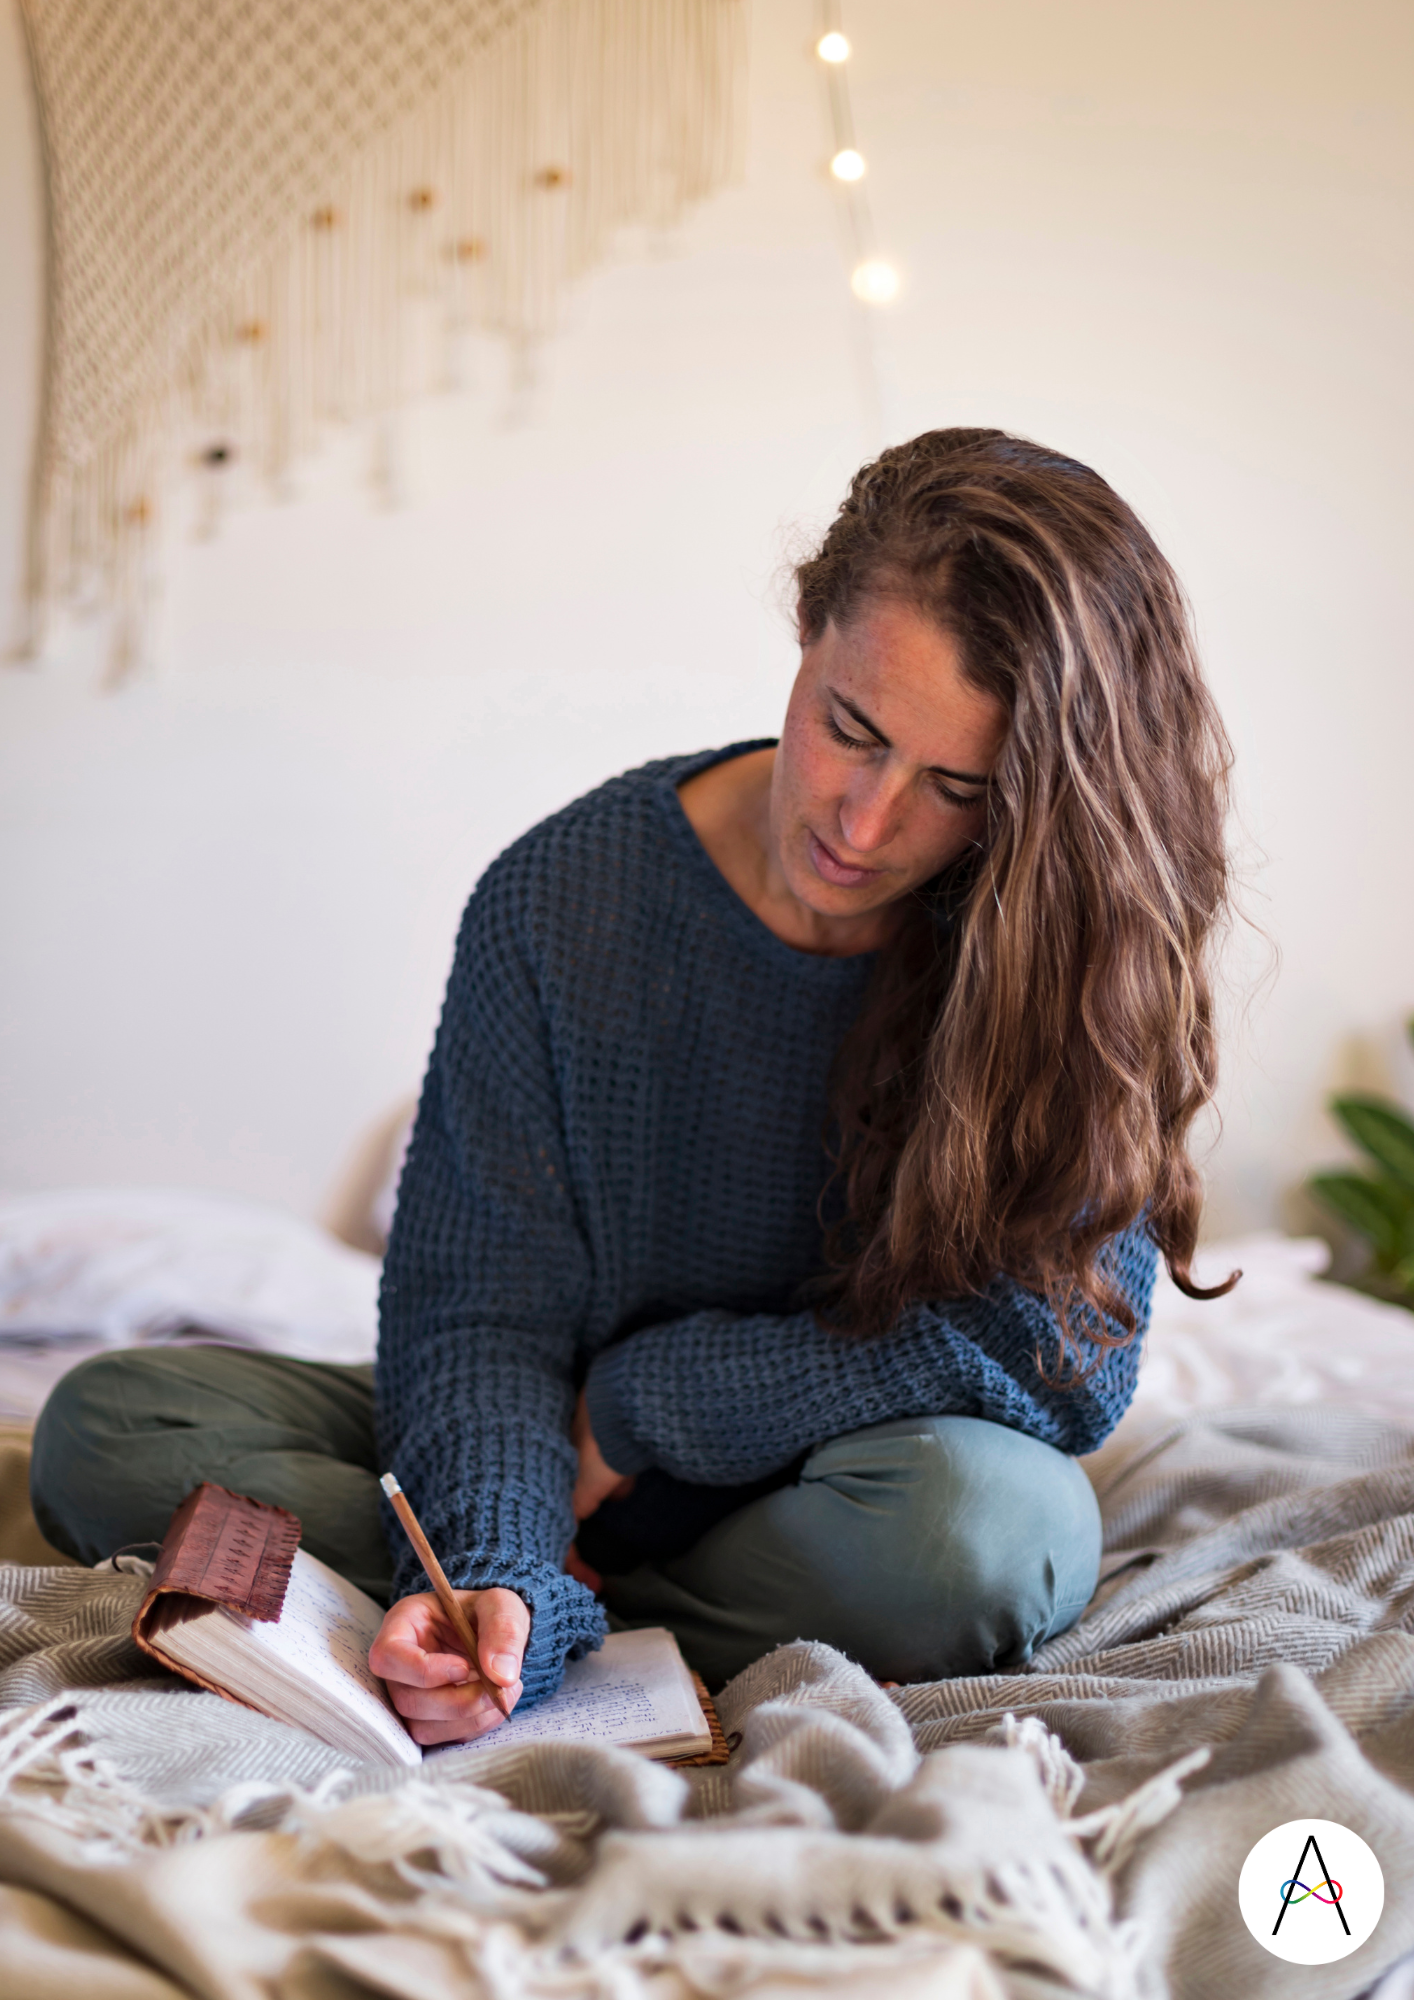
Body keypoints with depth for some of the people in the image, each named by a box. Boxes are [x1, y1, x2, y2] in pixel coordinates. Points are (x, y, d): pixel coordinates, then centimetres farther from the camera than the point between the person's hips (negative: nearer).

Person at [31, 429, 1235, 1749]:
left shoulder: (1073, 945, -16)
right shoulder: (559, 903, -14)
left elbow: (1068, 1351, -20)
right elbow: (480, 1313, -14)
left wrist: (647, 1398, -16)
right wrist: (499, 1577, -35)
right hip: (579, 1459, 1)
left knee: (992, 1514, -37)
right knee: (108, 1429, -14)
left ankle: (595, 1631, -12)